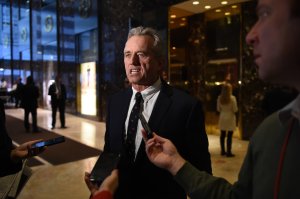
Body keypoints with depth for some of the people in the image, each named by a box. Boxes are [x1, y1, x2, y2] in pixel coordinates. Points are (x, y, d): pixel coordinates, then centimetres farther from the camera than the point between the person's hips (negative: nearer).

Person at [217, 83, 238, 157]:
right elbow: (235, 109, -11)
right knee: (229, 135, 1)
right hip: (230, 117, -4)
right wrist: (231, 109, 9)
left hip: (222, 117, 5)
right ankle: (228, 152, 5)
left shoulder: (219, 98, -2)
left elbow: (218, 109, 5)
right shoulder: (232, 98, -14)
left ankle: (223, 151, 21)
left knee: (222, 135, 12)